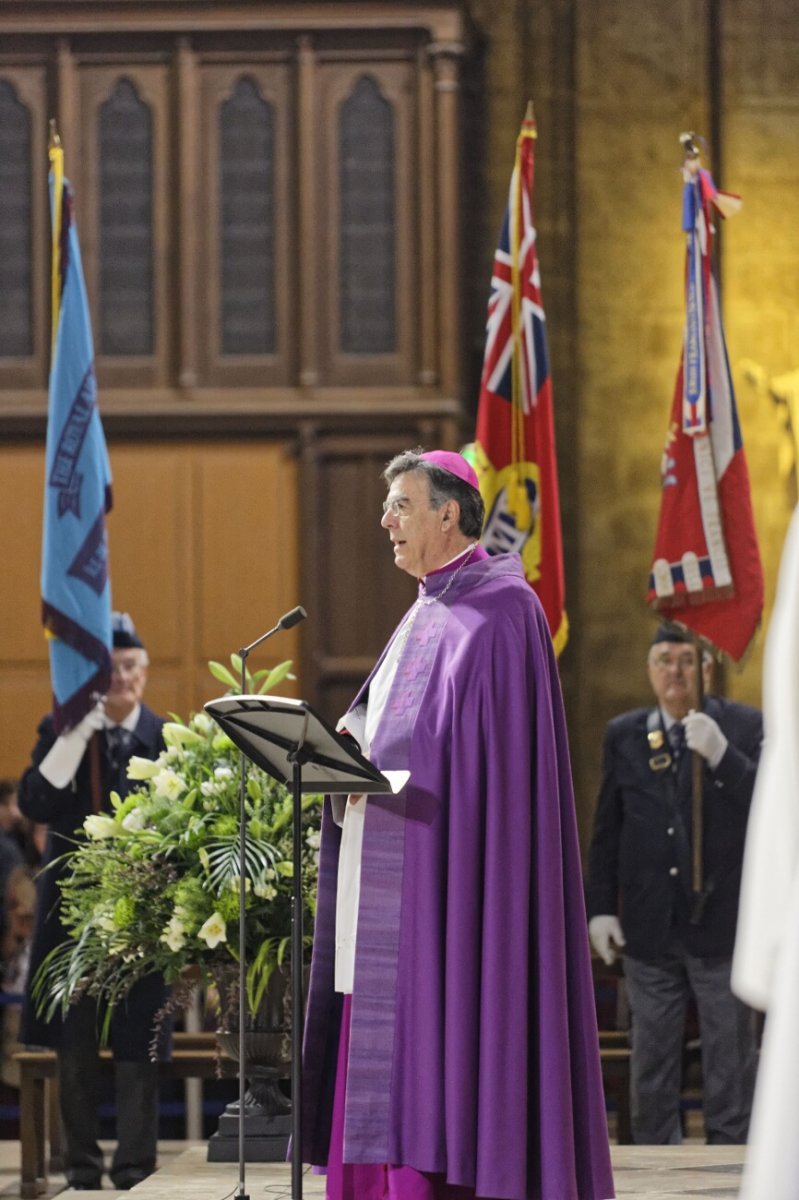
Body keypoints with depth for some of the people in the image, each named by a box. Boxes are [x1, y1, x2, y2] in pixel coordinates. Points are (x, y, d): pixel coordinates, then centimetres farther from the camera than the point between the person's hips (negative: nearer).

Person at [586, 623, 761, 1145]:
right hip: (650, 927, 3)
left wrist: (721, 755, -22)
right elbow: (606, 829, 11)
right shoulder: (624, 735, 8)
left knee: (730, 1058, 4)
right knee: (652, 1063, 9)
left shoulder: (744, 726, -1)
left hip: (721, 921, -3)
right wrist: (601, 907, 6)